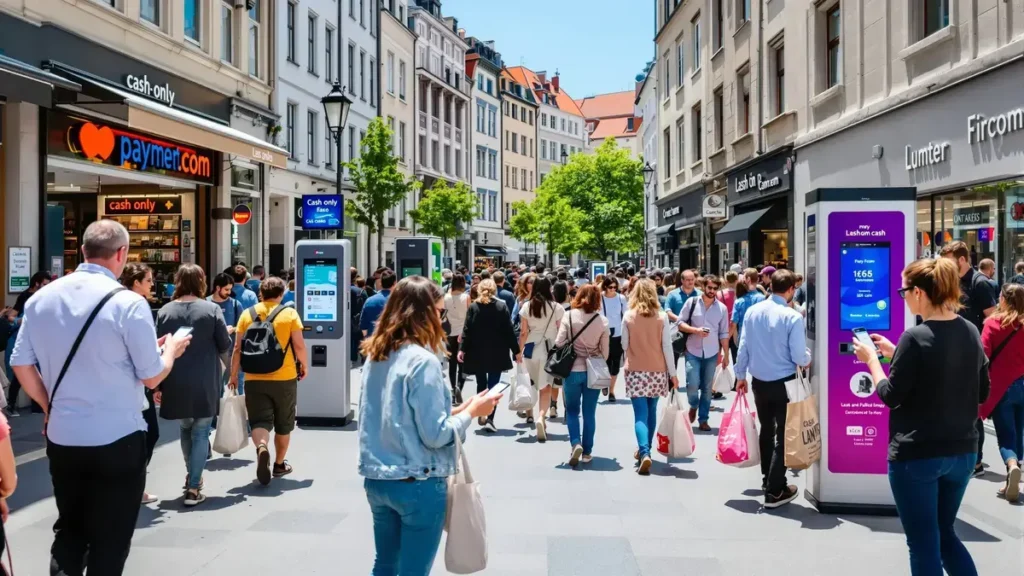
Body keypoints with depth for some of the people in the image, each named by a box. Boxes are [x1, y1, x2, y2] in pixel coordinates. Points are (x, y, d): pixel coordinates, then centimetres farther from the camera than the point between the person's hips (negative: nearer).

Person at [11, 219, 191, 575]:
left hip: (61, 438, 5)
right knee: (110, 541, 9)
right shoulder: (128, 303, -15)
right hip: (116, 441, -5)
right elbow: (152, 377, -11)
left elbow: (21, 365, 8)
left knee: (68, 531, 21)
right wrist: (170, 349, 9)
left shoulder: (40, 299, 2)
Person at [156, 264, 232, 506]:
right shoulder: (211, 309, -7)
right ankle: (193, 488, 2)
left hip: (176, 383, 3)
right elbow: (225, 346, -5)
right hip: (204, 383, -3)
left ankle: (191, 475, 34)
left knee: (185, 428, 22)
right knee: (201, 432, 5)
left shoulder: (165, 311, -1)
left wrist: (159, 384, 8)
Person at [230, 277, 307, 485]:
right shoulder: (289, 313, -3)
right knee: (283, 424, 15)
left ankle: (261, 448, -27)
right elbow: (299, 345, -7)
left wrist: (233, 375, 10)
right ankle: (279, 464, 24)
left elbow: (238, 348, 1)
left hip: (254, 378, 1)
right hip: (284, 377, -1)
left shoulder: (247, 314, 2)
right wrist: (303, 365, 11)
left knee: (260, 421, 2)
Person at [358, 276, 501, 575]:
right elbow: (435, 436, -19)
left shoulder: (375, 356, 5)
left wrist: (452, 410, 11)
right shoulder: (423, 360, -18)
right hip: (417, 483, -7)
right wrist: (472, 411, -5)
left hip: (377, 479, 7)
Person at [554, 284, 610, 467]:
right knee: (589, 413, 11)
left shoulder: (569, 317, -8)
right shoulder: (602, 321, -5)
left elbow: (559, 343, -8)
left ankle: (576, 443, -5)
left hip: (572, 370, -1)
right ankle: (587, 452, 15)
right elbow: (605, 351, 0)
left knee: (572, 410, 14)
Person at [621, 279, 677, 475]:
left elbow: (624, 345, 3)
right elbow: (667, 347, -3)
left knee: (640, 414, -3)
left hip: (635, 371, -2)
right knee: (651, 411, 17)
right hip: (657, 371, 2)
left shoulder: (628, 316, -5)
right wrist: (673, 373, 4)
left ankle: (644, 453, -20)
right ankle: (645, 450, 31)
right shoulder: (662, 317, -4)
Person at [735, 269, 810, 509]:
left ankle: (767, 479, 38)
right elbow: (799, 358, -14)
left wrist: (740, 375, 14)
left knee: (766, 430, 22)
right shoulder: (793, 316, -17)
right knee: (783, 435, 5)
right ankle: (775, 491, 5)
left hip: (759, 382, 5)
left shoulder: (752, 311, -4)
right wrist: (808, 358, 9)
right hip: (784, 383, -5)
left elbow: (743, 347, 2)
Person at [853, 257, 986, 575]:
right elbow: (982, 391, 13)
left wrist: (871, 359, 2)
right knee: (944, 534, 24)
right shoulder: (971, 331, 3)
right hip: (963, 451, 7)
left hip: (917, 455, -7)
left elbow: (891, 396, -14)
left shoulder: (915, 337, -19)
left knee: (924, 544, 6)